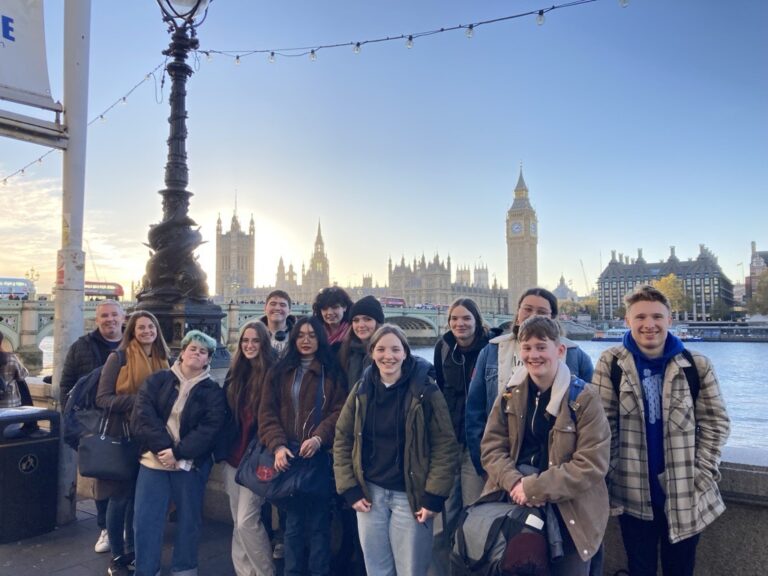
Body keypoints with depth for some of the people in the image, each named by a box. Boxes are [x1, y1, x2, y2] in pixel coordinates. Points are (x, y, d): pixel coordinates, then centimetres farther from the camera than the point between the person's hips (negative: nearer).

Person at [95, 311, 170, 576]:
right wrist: (137, 401, -23)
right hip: (123, 437, -4)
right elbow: (102, 398, -12)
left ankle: (132, 550, 28)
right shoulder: (119, 358, -8)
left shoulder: (163, 360, 5)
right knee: (121, 497, 4)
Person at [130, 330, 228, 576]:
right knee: (145, 519, 2)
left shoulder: (213, 392, 2)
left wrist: (178, 452, -19)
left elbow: (210, 429, -9)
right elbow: (142, 415, -6)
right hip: (155, 459, 1)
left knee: (189, 519, 10)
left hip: (191, 464, 0)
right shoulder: (157, 380, 5)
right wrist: (163, 446, -17)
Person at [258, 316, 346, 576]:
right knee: (292, 519, 9)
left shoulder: (332, 371, 4)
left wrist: (319, 438, -20)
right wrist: (277, 445, -12)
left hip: (320, 455, -2)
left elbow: (340, 411, -4)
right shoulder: (280, 371, 10)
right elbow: (267, 411, 3)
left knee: (318, 520, 3)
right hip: (288, 454, 2)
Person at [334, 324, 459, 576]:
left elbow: (445, 445, -9)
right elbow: (342, 440, 6)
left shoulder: (426, 390, -10)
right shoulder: (362, 390, 1)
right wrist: (350, 489, -1)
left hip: (410, 495, -3)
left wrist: (434, 496, -13)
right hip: (370, 493, 3)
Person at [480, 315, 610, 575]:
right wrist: (515, 483, -17)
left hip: (569, 514, -3)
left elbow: (592, 464, -17)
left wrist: (535, 488, -20)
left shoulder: (583, 397, -13)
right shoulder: (510, 394, 1)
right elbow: (491, 446, 1)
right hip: (515, 505, 4)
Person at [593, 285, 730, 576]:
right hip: (633, 493, 0)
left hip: (686, 493, 1)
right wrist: (612, 475, -5)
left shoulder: (697, 365, -4)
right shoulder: (610, 363, -6)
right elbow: (603, 423, -4)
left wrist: (703, 473, -3)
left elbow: (715, 422, 3)